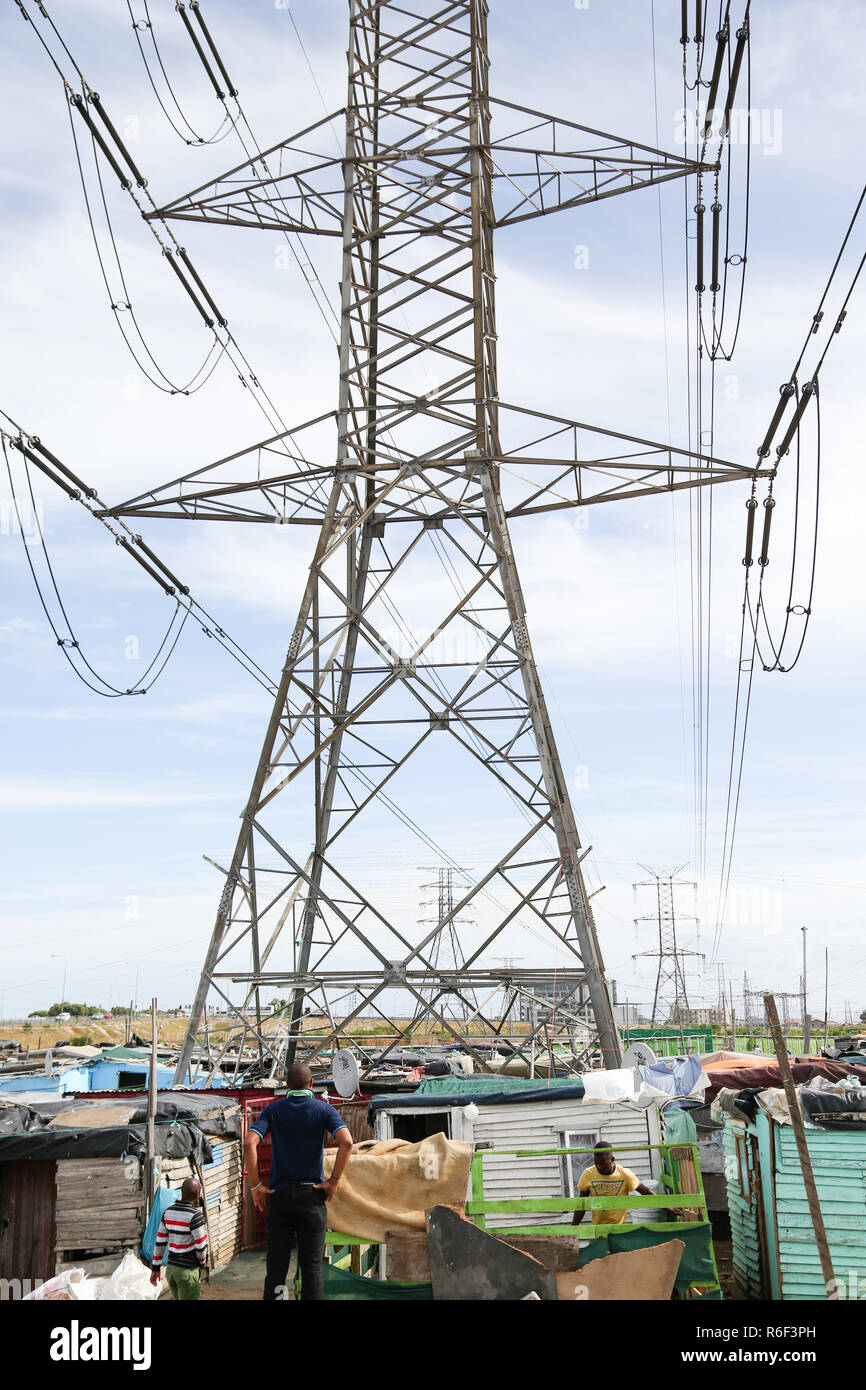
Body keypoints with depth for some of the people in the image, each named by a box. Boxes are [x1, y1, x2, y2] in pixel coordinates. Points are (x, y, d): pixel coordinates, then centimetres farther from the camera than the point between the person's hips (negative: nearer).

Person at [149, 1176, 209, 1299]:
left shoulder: (168, 1212, 3)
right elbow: (201, 1246, -15)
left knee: (178, 1298, 20)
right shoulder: (195, 1215, -18)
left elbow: (159, 1242, 7)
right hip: (188, 1271, -7)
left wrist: (155, 1268, 14)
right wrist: (203, 1263, 5)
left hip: (171, 1268, 7)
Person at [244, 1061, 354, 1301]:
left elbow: (250, 1143, -11)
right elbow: (346, 1142, -16)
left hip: (279, 1194, 1)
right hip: (312, 1194, -1)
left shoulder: (273, 1110, 3)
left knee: (276, 1268, 7)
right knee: (312, 1268, 4)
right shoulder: (324, 1110, 0)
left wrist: (255, 1186, -5)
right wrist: (334, 1181, -8)